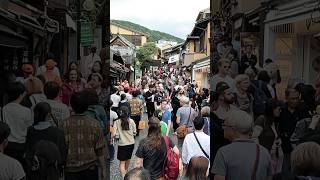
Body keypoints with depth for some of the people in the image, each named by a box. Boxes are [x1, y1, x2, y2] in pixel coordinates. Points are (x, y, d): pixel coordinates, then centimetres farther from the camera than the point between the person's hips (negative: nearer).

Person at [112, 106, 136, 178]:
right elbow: (134, 132, 0)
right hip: (131, 143, 3)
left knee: (122, 162, 7)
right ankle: (125, 171, 47)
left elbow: (113, 134, -15)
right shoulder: (131, 121, -7)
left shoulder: (116, 122, -12)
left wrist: (116, 136, 6)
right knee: (128, 159, 24)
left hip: (122, 144, -3)